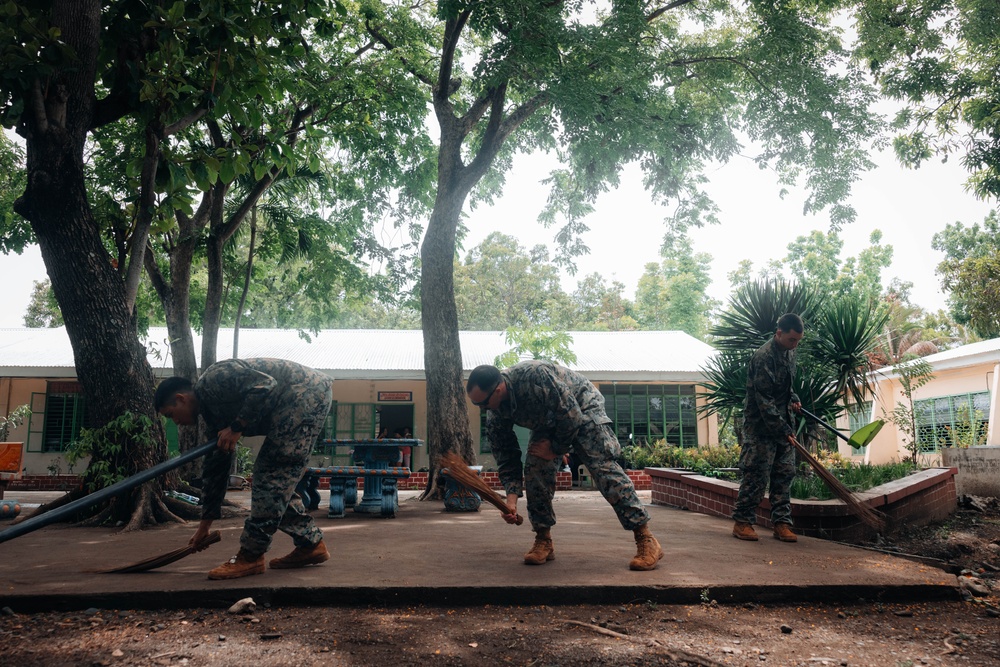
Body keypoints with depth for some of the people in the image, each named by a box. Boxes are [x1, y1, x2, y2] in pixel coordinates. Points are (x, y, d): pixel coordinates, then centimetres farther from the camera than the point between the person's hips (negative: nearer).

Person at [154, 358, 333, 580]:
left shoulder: (213, 379, -10)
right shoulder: (212, 412, 17)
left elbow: (266, 385, -23)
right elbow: (215, 469, 21)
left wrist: (237, 427, -16)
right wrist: (205, 524, 24)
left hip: (307, 391, -10)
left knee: (271, 475, -9)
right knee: (277, 479, 12)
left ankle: (251, 555, -4)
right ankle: (311, 544, 18)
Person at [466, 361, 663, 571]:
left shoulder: (535, 375, -40)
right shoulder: (494, 416, -18)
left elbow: (571, 415, -32)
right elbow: (506, 459, -12)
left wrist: (555, 449, -19)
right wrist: (511, 498, -24)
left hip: (582, 406, -6)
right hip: (548, 421, 6)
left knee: (603, 466, -17)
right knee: (534, 470, -11)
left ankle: (646, 540, -15)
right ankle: (544, 541, 3)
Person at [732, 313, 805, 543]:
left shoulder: (789, 353, 8)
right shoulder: (764, 357, -20)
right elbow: (763, 400, -22)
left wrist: (793, 399, 6)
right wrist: (784, 430, -21)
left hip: (783, 423, 8)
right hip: (760, 425, -8)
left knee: (785, 473, 6)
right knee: (756, 475, -5)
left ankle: (781, 523, 11)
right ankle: (742, 522, 5)